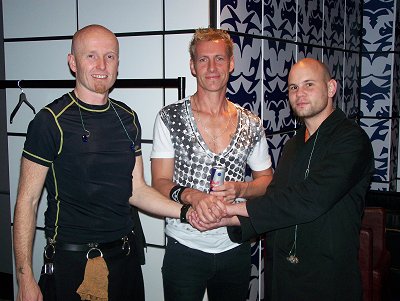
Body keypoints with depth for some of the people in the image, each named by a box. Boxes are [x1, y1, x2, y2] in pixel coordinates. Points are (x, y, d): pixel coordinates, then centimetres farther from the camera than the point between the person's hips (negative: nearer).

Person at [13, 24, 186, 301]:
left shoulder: (128, 119, 5)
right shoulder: (51, 121, -11)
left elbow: (136, 190, 7)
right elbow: (27, 201, -10)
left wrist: (186, 211, -8)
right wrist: (25, 278, -15)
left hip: (126, 255, 5)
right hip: (72, 260, -5)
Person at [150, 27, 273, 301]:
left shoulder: (251, 125, 3)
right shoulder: (169, 118, -4)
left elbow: (267, 180, 10)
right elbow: (160, 183, -7)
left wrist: (240, 189, -12)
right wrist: (191, 195, -27)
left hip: (235, 248, 3)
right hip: (185, 248, -2)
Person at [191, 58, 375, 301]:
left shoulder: (351, 139, -14)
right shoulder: (294, 145, 14)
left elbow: (312, 198, -25)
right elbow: (273, 200, 9)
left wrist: (239, 208, -20)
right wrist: (228, 218, -8)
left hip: (328, 278, -6)